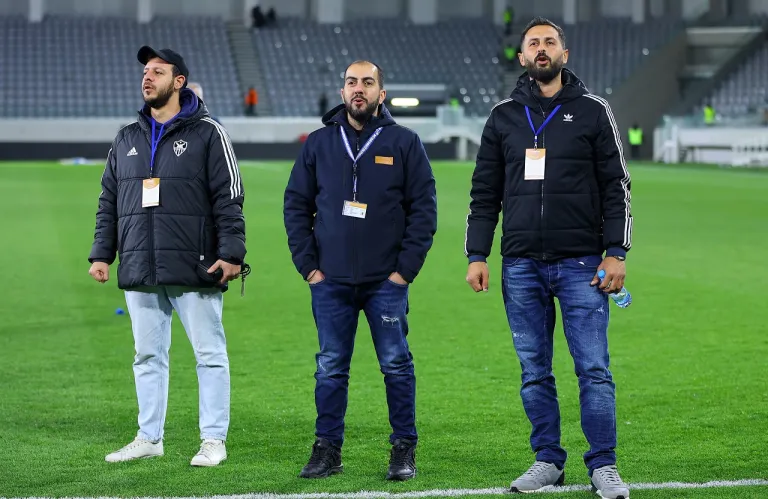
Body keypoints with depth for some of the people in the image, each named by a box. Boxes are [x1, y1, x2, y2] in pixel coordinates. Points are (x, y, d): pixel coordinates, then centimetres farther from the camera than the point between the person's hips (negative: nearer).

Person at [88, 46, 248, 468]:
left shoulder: (206, 134, -1)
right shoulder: (127, 138, 15)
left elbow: (229, 198, -5)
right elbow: (108, 201, 18)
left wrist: (231, 253, -13)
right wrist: (102, 253, 11)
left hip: (194, 270, -5)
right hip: (139, 272, 5)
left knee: (209, 354, -1)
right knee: (148, 355, 9)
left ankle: (213, 440, 5)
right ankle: (149, 438, 17)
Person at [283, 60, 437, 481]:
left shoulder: (405, 143, 1)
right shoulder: (319, 143, 7)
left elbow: (424, 209, 0)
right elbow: (296, 205, 9)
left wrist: (406, 268, -7)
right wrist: (308, 265, 0)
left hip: (386, 281, -2)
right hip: (330, 281, 2)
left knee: (396, 365, 1)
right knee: (330, 368, 5)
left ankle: (404, 450, 10)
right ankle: (327, 449, 12)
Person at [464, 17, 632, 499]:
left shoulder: (592, 111, 4)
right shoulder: (504, 116, 10)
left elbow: (616, 186, 2)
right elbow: (485, 193, 12)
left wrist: (616, 252, -6)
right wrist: (477, 256, 4)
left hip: (581, 264, -2)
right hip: (521, 266, 3)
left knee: (594, 369, -4)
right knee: (534, 373, 6)